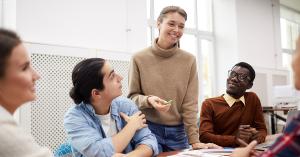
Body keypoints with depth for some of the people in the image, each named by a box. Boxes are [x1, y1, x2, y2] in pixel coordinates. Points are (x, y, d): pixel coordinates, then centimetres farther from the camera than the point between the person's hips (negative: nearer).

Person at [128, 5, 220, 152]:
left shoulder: (189, 60, -3)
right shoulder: (139, 58, -5)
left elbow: (190, 104, -6)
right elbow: (132, 97, 0)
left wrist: (194, 140, -12)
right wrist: (148, 100, -21)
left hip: (178, 132, 2)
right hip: (148, 129, -1)